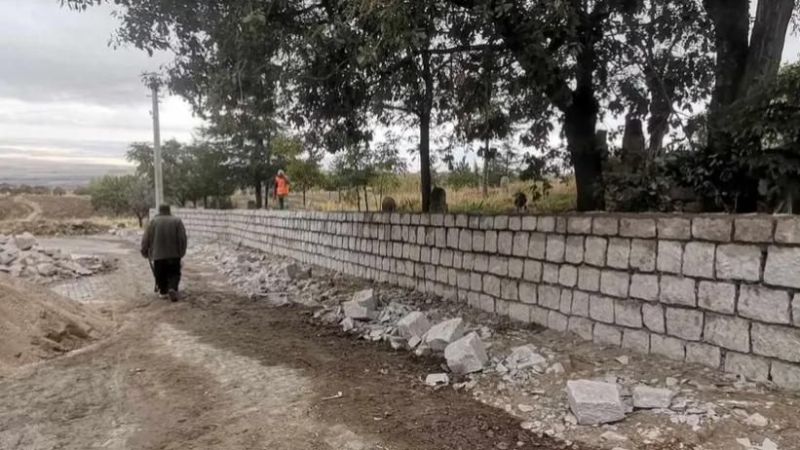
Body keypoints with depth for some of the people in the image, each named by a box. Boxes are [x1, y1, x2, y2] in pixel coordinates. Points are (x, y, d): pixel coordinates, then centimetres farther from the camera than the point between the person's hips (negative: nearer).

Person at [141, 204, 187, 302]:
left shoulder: (153, 221, 4)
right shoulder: (177, 221, 2)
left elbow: (145, 239, 4)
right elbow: (182, 238, -5)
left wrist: (145, 252, 15)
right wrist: (182, 252, 3)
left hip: (158, 254, 1)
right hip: (174, 254, 0)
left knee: (160, 274, 15)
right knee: (174, 274, 6)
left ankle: (163, 291, 19)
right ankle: (172, 288, -15)